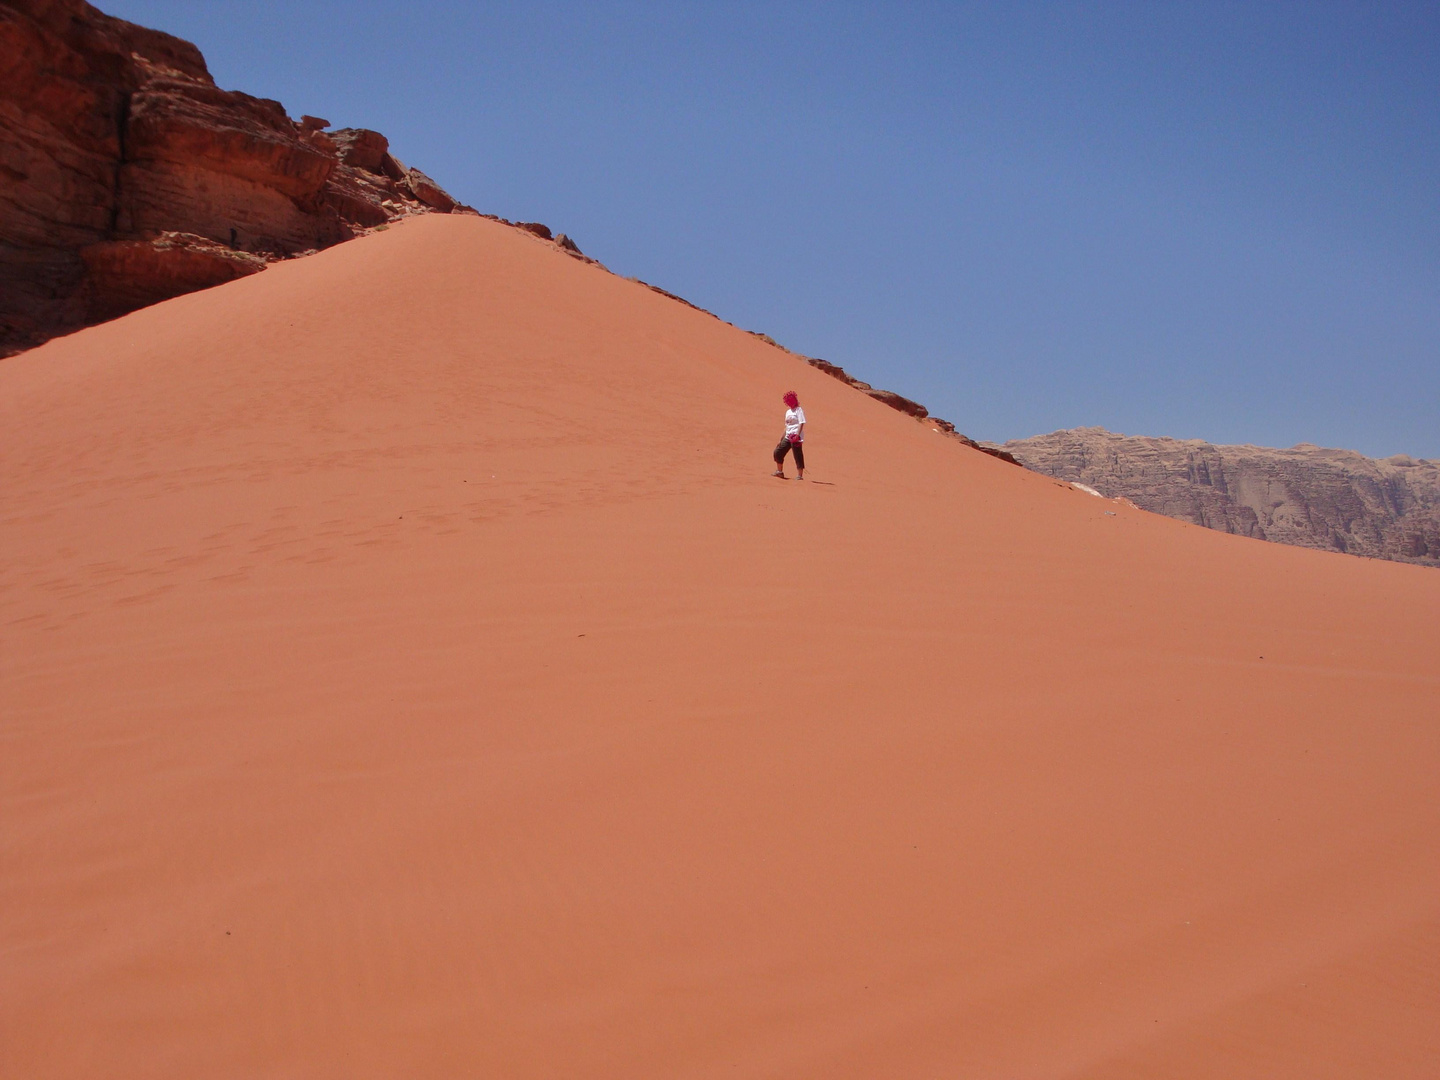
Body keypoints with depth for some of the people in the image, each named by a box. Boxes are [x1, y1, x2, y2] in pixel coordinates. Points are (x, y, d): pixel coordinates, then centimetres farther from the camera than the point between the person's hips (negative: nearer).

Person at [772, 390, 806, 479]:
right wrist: (782, 437, 22)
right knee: (778, 452, 9)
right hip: (788, 437, 8)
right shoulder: (788, 411, 20)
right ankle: (779, 471, 22)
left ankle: (800, 475, -3)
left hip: (796, 437, -8)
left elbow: (801, 423, -14)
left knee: (798, 456, -8)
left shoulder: (799, 410, -4)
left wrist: (797, 434, -24)